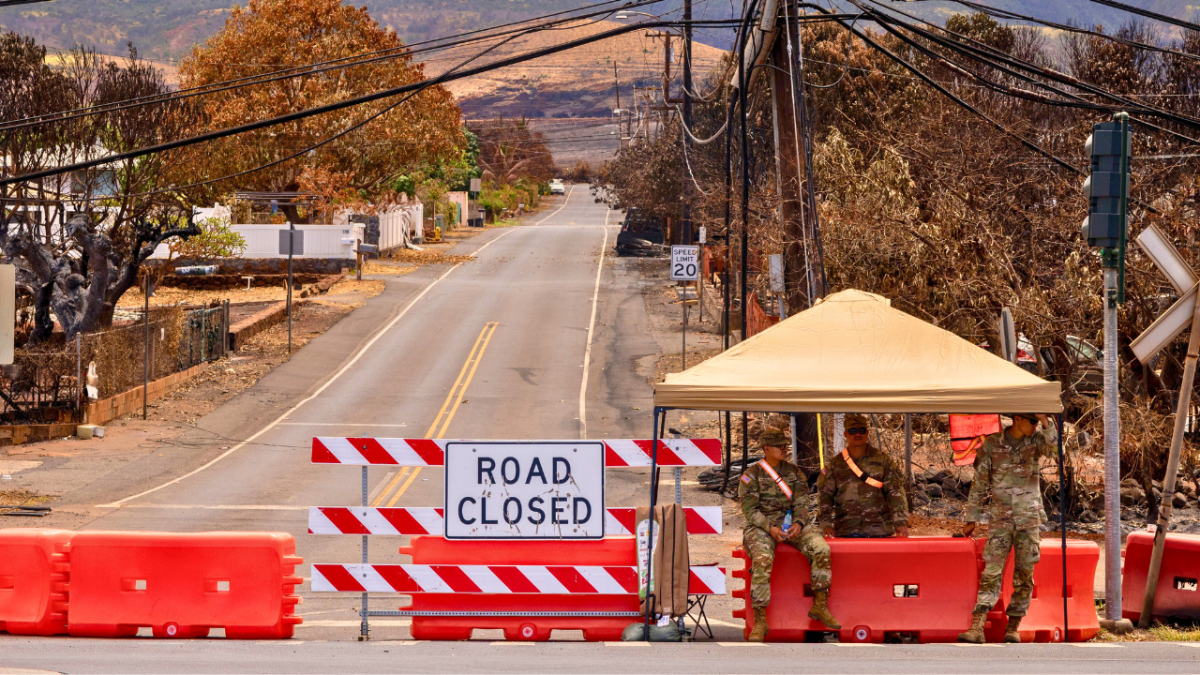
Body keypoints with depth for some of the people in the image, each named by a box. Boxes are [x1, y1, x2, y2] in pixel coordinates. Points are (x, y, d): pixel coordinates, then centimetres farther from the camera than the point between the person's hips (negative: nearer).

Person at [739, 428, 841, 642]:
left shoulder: (794, 472, 13)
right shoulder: (751, 475, 2)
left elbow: (802, 503, 6)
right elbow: (749, 509, -5)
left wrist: (799, 523, -15)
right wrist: (770, 528, -21)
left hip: (791, 522, 4)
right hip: (761, 525, -4)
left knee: (821, 549, -23)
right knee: (762, 560, -33)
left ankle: (820, 606, -11)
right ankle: (760, 622, -29)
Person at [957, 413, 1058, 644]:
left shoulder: (1035, 441, 3)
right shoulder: (991, 445, 0)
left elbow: (1053, 446, -20)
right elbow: (980, 484, 5)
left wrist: (1044, 420, -22)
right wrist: (971, 519, 7)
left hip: (1029, 521, 1)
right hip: (1000, 520, -1)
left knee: (1024, 576, 2)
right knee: (991, 573, -8)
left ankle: (1013, 628, 11)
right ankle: (977, 628, -14)